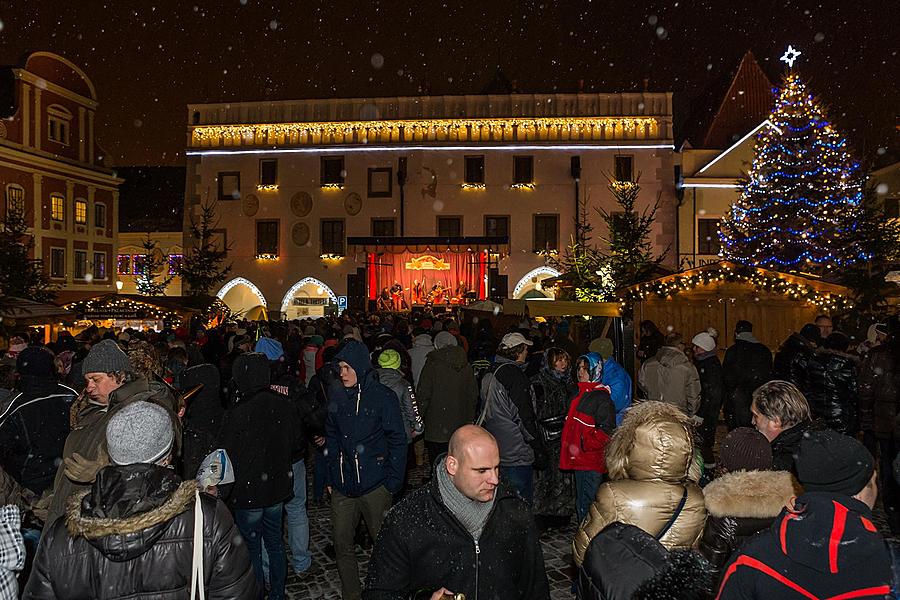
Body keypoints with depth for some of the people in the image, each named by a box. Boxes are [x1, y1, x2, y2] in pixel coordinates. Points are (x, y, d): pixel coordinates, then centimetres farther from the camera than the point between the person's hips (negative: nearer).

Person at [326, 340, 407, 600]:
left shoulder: (382, 396, -9)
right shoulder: (336, 396, 3)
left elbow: (397, 440, -6)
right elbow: (331, 438, 11)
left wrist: (394, 481, -9)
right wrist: (331, 476, 8)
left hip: (374, 485, -4)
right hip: (342, 485, 4)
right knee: (342, 544, 9)